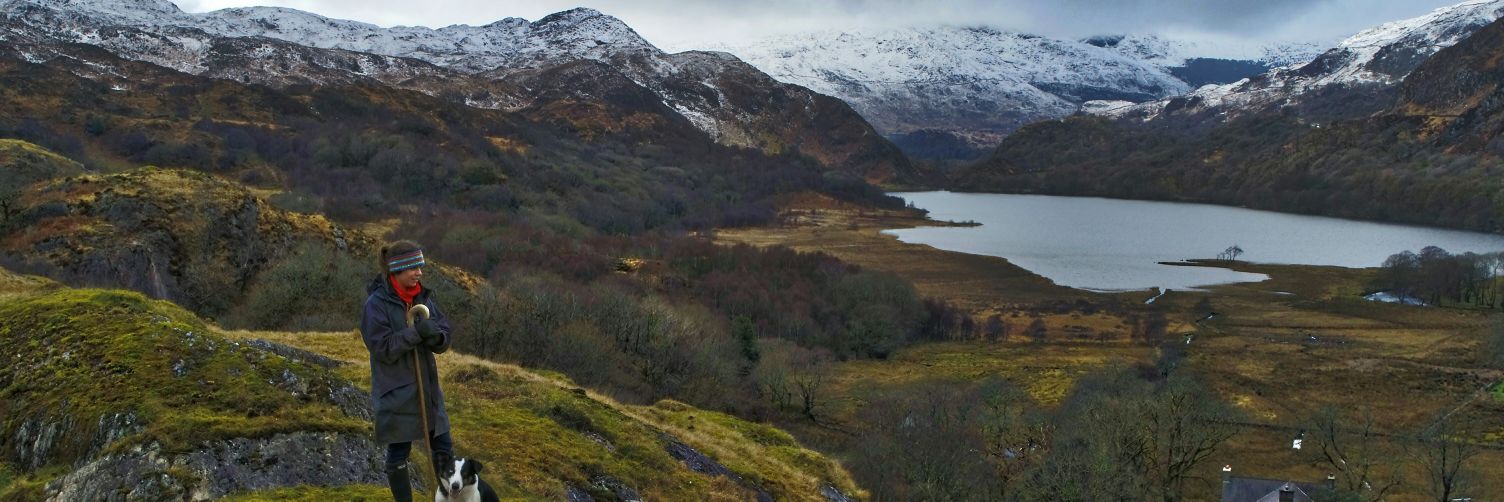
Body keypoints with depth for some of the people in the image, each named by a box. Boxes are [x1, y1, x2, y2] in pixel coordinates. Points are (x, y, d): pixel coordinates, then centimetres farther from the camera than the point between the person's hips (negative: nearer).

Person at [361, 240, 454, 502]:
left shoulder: (423, 297, 2)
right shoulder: (377, 303, -15)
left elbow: (445, 338, 1)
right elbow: (383, 349, -18)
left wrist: (435, 335, -21)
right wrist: (415, 332, -29)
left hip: (427, 386, 6)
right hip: (397, 392, -6)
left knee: (444, 448, 12)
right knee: (398, 454, 8)